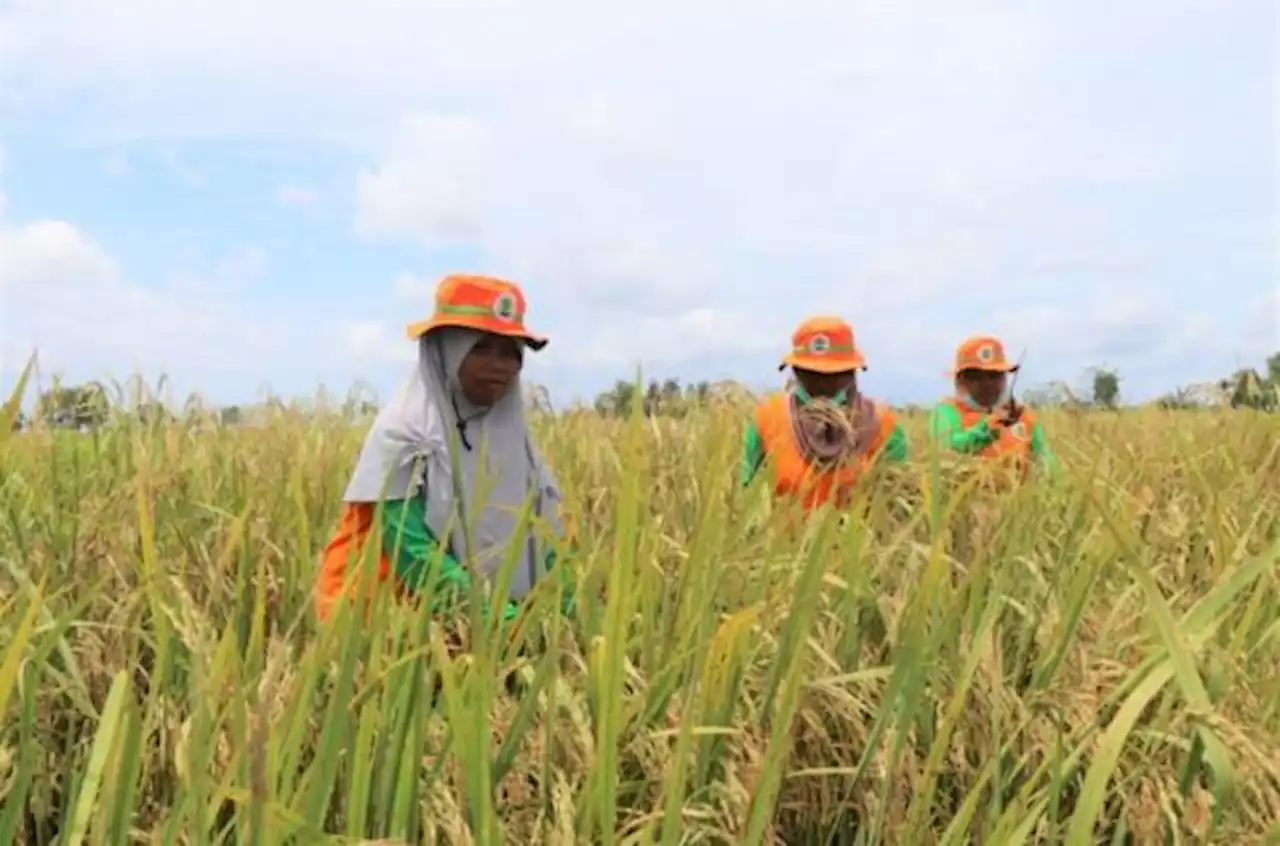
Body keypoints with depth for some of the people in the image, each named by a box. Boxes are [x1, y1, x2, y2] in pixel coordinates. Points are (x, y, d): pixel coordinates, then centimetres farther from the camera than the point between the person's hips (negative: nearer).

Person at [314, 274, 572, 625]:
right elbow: (412, 552, -17)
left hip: (510, 610, 5)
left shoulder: (511, 431, 4)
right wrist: (497, 616, -25)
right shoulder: (403, 433, -11)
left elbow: (543, 534, 5)